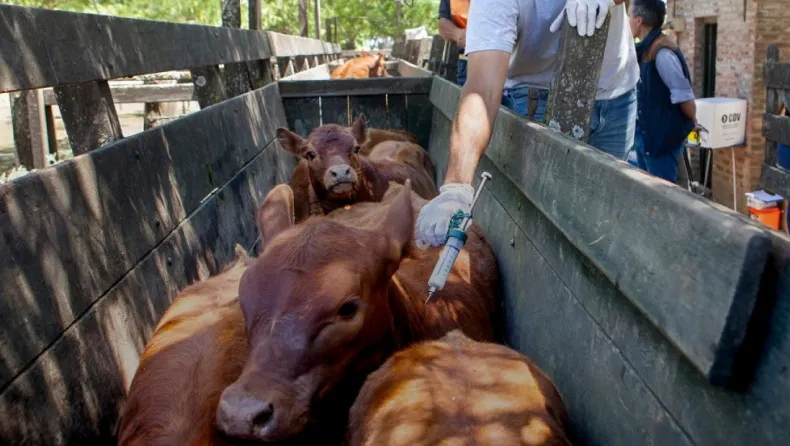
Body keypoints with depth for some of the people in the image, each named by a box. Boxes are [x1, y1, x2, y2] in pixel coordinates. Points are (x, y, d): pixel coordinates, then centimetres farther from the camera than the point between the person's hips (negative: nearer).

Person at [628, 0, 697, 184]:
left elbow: (683, 94, -17)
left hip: (662, 136, -9)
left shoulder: (662, 52, -19)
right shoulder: (646, 50, 9)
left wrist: (692, 124, -5)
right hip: (646, 134, 9)